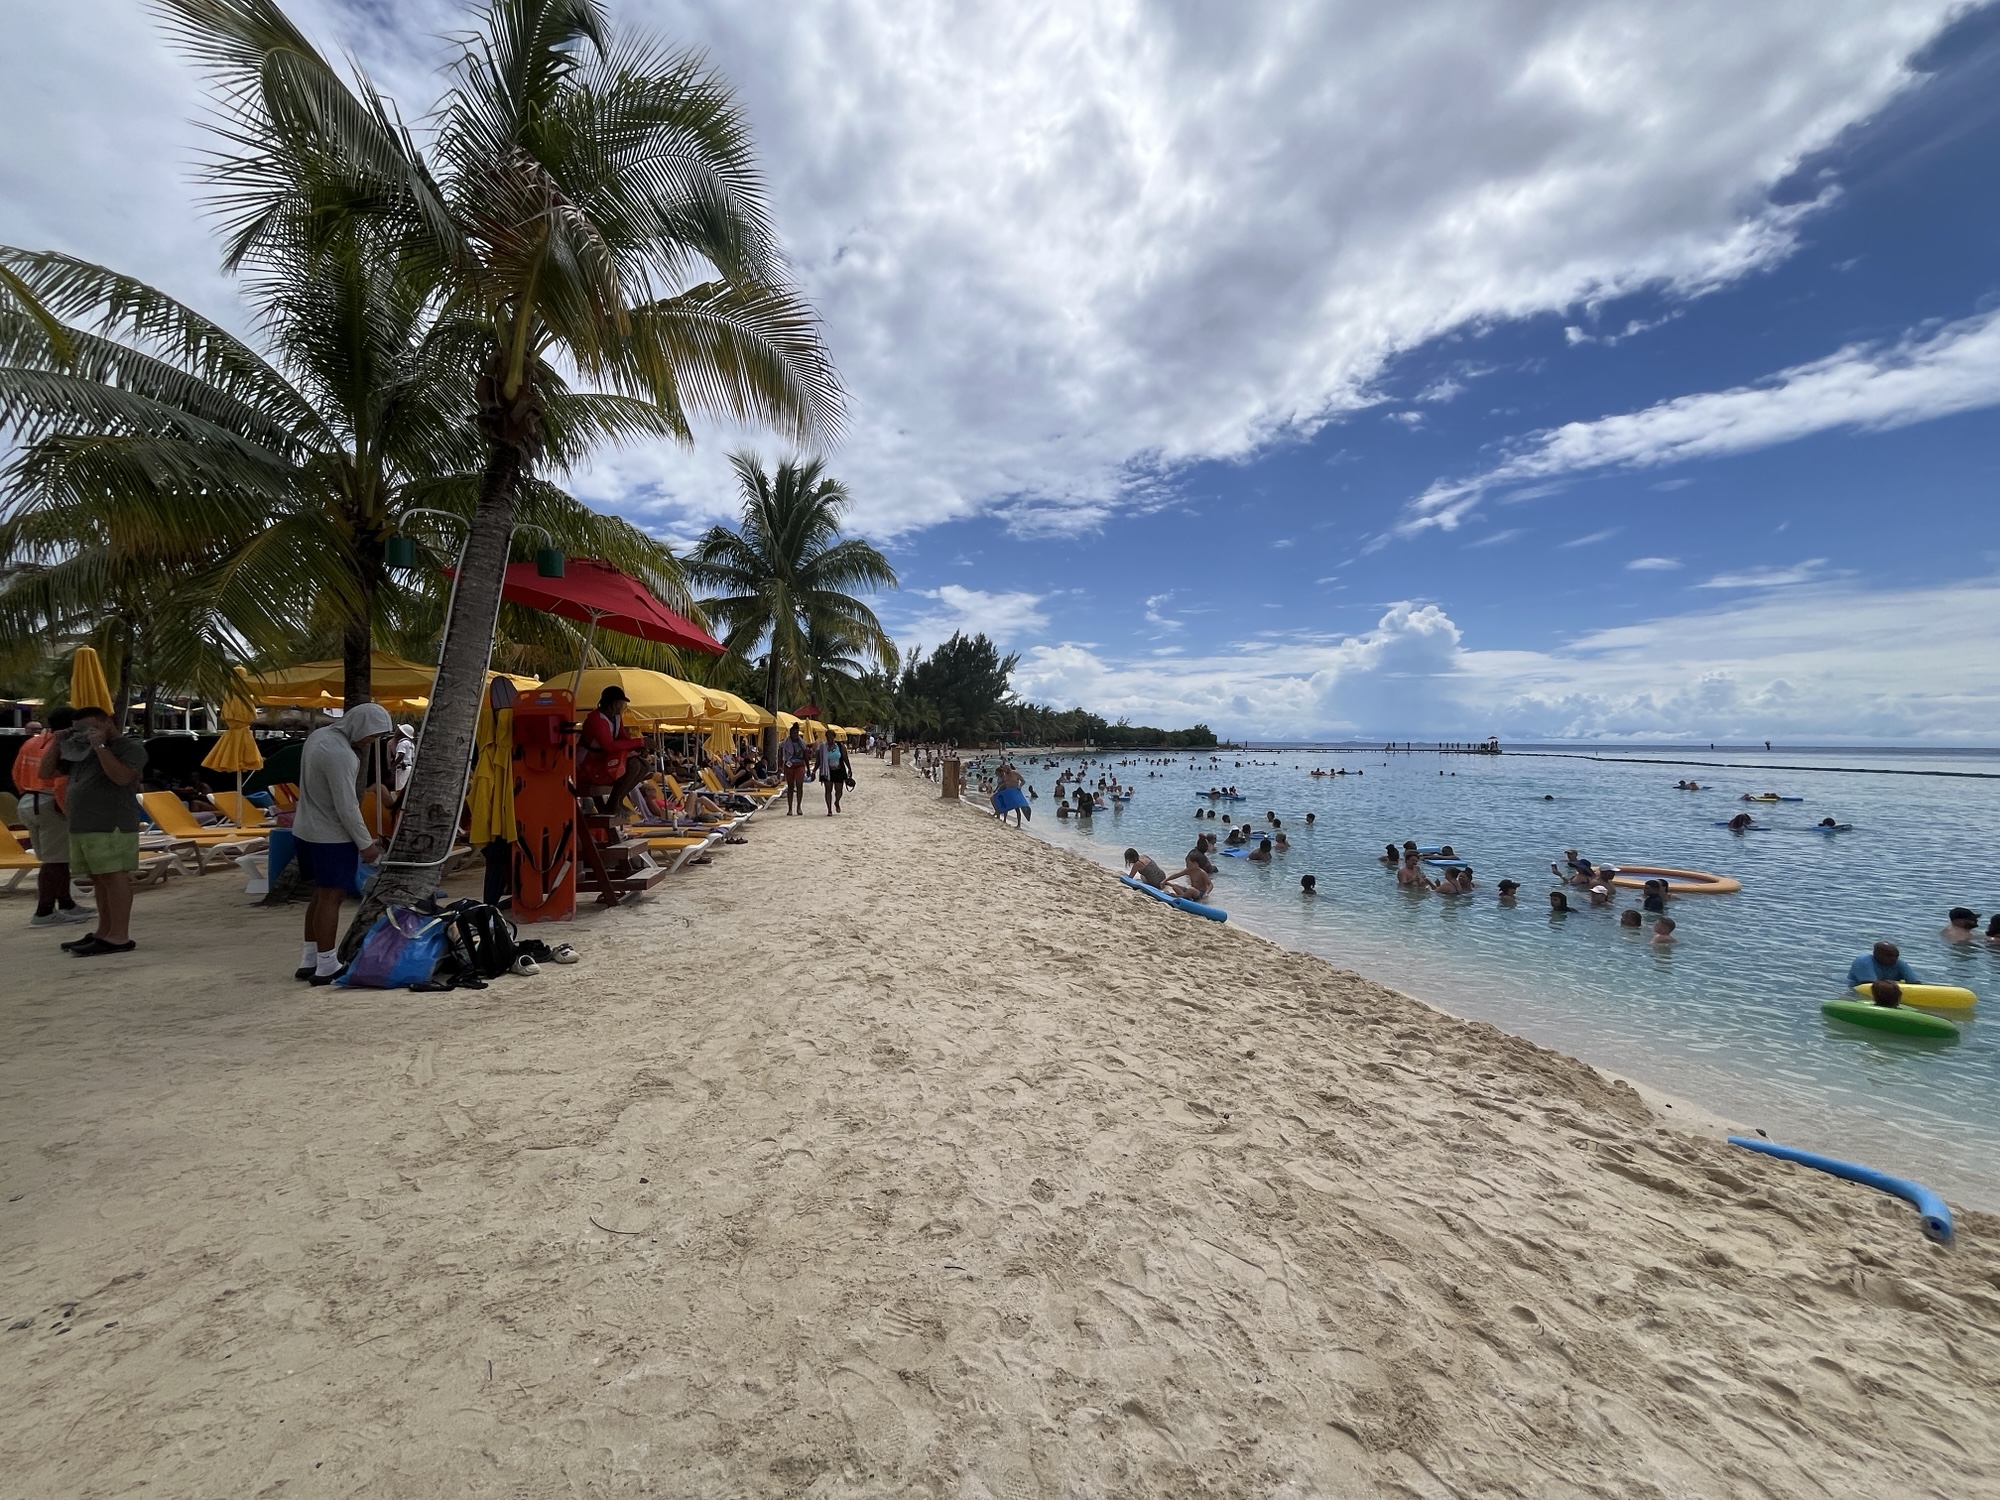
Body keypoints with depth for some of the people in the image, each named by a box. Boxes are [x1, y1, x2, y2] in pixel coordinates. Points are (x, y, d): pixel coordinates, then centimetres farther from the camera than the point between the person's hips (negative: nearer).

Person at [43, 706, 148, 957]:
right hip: (81, 827, 8)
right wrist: (57, 742, 12)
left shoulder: (130, 747, -3)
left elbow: (122, 777, -18)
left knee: (114, 877, -9)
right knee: (99, 879, 10)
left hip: (112, 827, -8)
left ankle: (119, 938, -10)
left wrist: (100, 746, -14)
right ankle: (103, 932, 16)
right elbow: (45, 771, 23)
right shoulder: (79, 750, 21)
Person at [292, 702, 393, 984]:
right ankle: (327, 967, 4)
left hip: (306, 829, 10)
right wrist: (366, 843, -13)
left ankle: (308, 961, 25)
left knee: (320, 894, 17)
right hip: (331, 836, -10)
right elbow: (347, 807, -23)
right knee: (331, 898, -2)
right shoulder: (341, 756, -25)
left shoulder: (318, 735, 6)